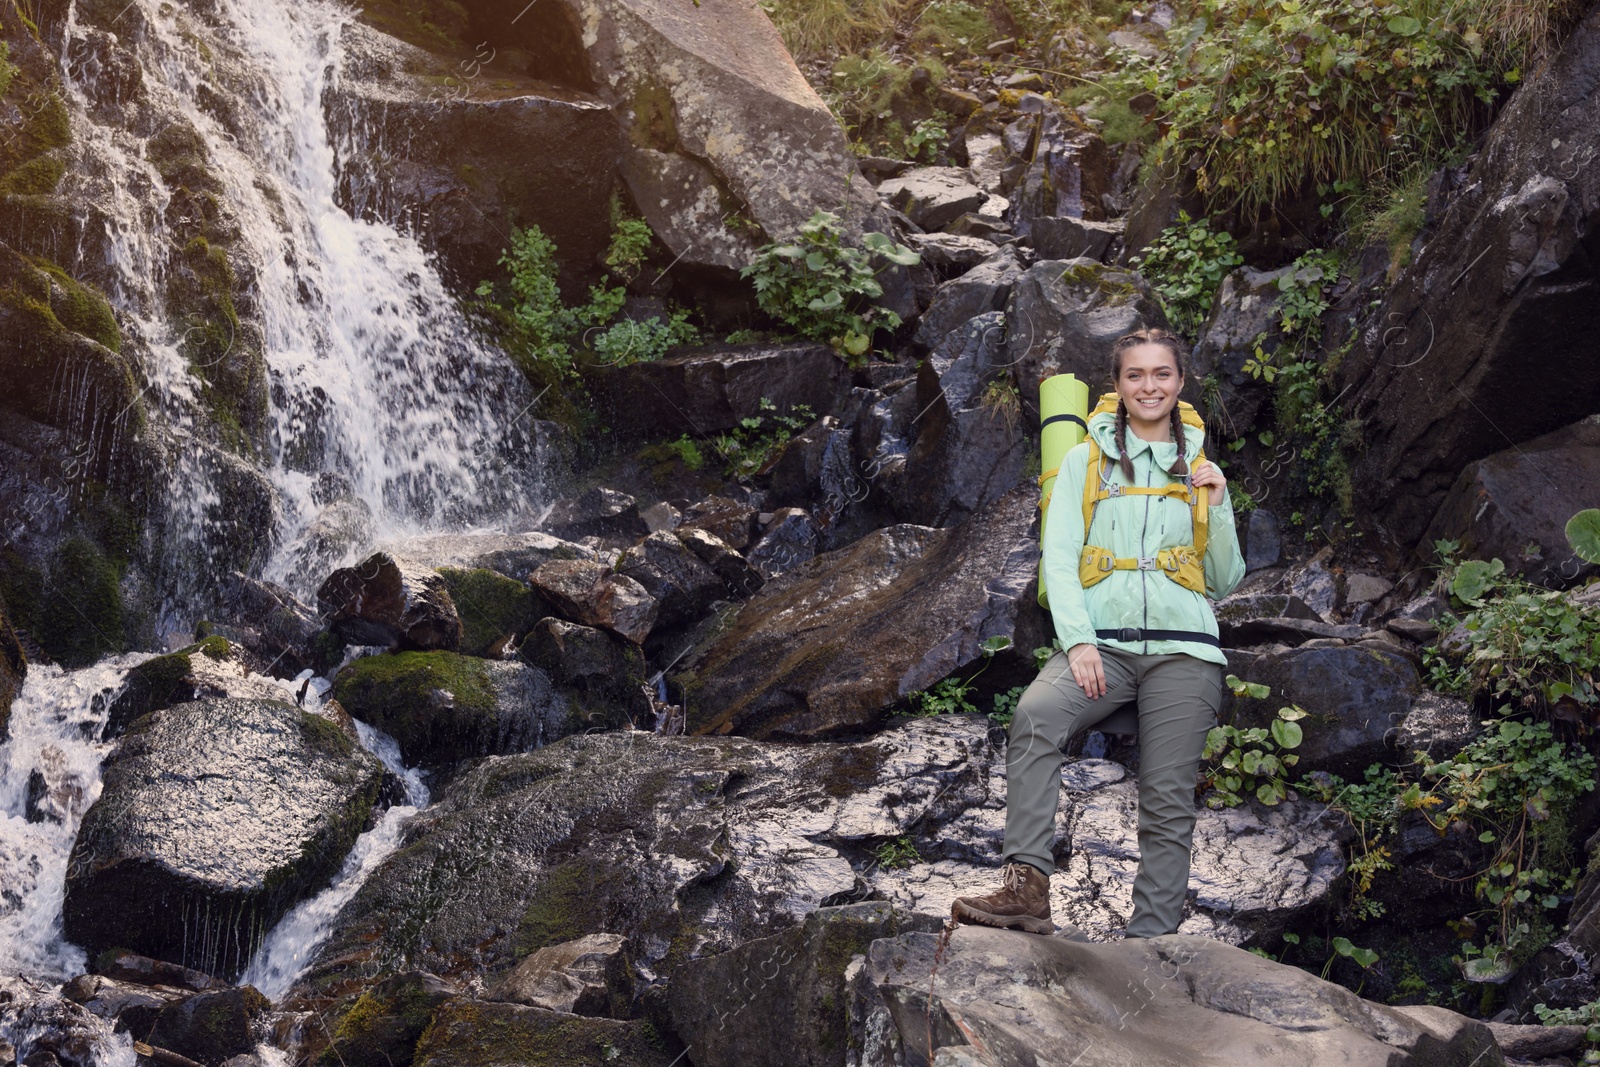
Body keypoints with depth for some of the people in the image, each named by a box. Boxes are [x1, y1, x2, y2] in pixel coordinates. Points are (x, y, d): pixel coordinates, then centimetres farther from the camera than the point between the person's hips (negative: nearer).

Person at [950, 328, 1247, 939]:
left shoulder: (1201, 471, 20)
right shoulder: (1086, 460, 15)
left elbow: (1225, 583, 20)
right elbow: (1059, 559, 5)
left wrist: (1216, 512, 3)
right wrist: (1078, 641, -10)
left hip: (1182, 647, 2)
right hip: (1102, 642, -2)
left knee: (1168, 800, -9)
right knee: (1034, 715, -31)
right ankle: (1027, 887, -38)